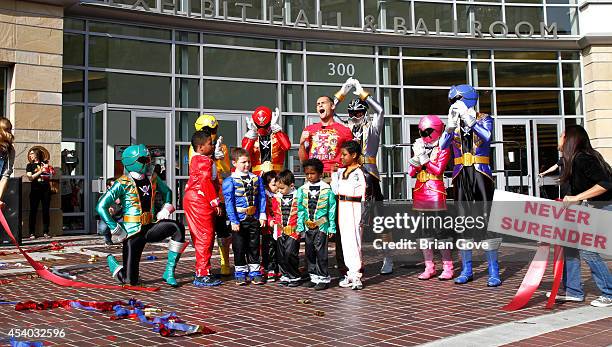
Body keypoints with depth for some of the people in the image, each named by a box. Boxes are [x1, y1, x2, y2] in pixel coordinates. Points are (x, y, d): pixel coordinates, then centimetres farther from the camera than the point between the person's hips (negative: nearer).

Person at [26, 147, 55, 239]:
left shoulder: (45, 163, 11)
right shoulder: (30, 165, 8)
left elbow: (52, 174, 13)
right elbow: (30, 177, -4)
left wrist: (48, 167, -4)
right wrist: (40, 171, -10)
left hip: (46, 190, 1)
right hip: (35, 190, -1)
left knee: (46, 211, 1)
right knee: (33, 211, -2)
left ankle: (45, 232, 7)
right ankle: (32, 233, 1)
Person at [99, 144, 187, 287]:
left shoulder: (152, 179, 6)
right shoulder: (123, 183, -10)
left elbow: (167, 192, 27)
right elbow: (101, 207, -13)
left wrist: (166, 208, 7)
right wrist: (116, 230, -16)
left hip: (150, 228, 5)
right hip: (133, 232, -5)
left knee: (178, 228, -26)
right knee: (130, 281, -3)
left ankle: (169, 272, -16)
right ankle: (112, 262, 33)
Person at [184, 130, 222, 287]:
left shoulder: (196, 159, 17)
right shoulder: (205, 161, -14)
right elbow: (206, 183, -20)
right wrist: (215, 202, -16)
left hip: (191, 198, 11)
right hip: (200, 201, -11)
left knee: (201, 237, 15)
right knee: (205, 236, -7)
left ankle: (201, 270, 23)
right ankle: (202, 275, -4)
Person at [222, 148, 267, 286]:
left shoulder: (256, 179, 6)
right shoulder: (230, 181, -8)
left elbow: (262, 197, 8)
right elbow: (229, 202, -12)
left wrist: (262, 215, -1)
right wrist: (234, 221, -16)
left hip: (254, 219, 4)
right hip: (239, 220, -3)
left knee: (254, 247, 11)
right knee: (239, 248, 6)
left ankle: (255, 272, 20)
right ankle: (240, 274, 18)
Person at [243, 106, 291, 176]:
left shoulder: (278, 134, 5)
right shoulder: (250, 137, 9)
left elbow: (287, 146, -16)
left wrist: (275, 127, -12)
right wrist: (252, 132, -10)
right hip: (257, 175, 1)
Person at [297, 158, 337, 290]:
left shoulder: (327, 189, -3)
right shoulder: (302, 190, 6)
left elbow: (331, 209, 0)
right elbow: (300, 210, 9)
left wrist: (332, 227, -2)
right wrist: (300, 226, 4)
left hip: (321, 226, -4)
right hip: (308, 226, 4)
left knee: (321, 252, -3)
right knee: (309, 252, 11)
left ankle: (323, 278, 7)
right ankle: (314, 277, 23)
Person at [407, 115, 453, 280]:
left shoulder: (443, 149, -1)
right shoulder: (419, 147, 14)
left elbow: (438, 170, -13)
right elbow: (411, 172, 7)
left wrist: (423, 157, -15)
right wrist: (417, 155, -7)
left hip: (436, 191, -6)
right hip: (420, 192, 6)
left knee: (439, 228, -8)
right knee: (424, 229, 6)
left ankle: (448, 267, -1)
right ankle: (429, 267, 13)